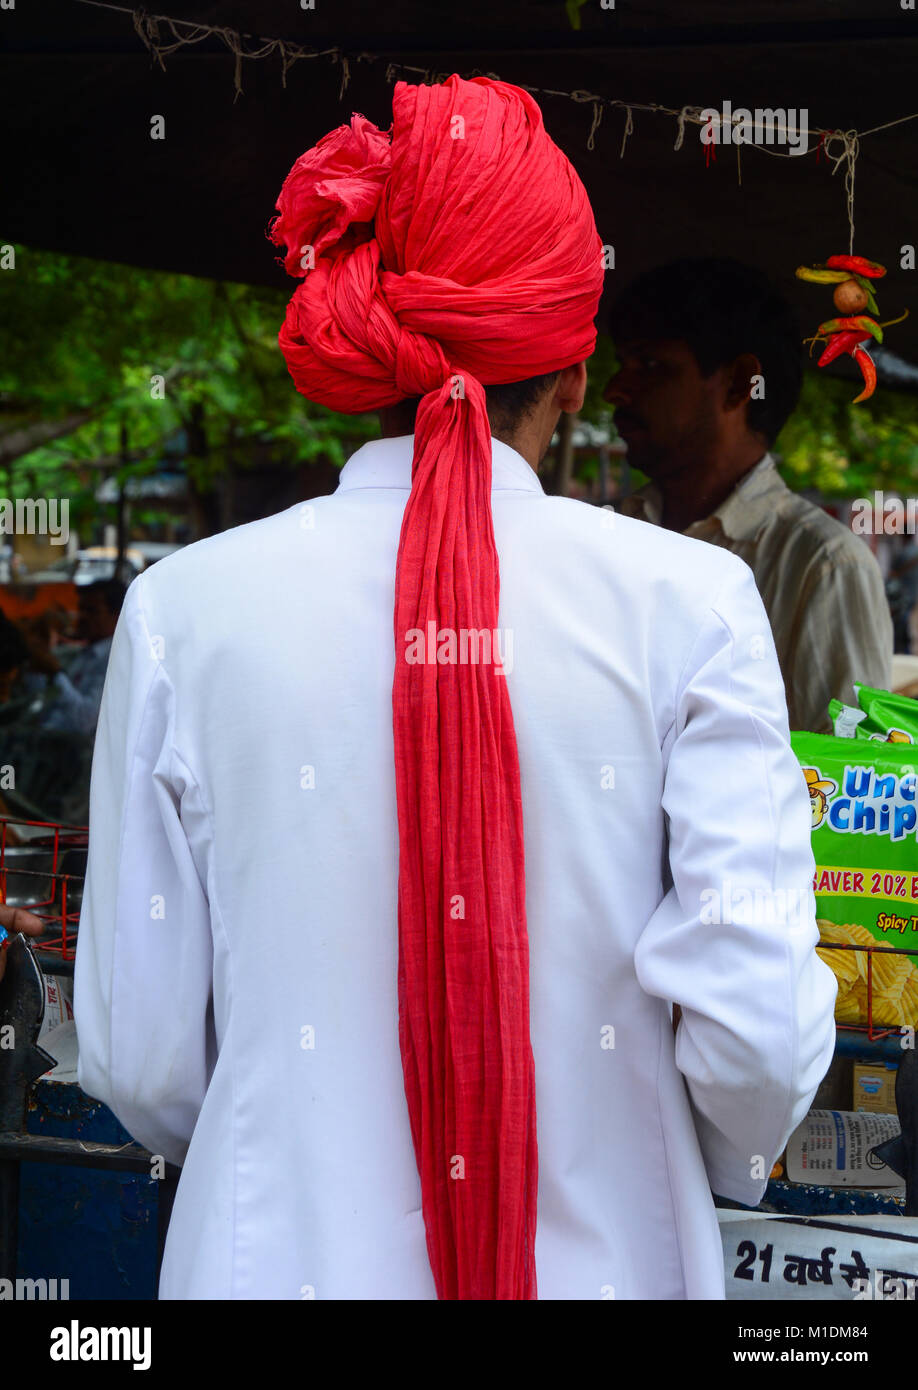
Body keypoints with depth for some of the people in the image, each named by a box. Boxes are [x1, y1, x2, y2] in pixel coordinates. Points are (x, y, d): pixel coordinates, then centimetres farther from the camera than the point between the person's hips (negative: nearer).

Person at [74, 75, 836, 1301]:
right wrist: (726, 1162, 9)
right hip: (606, 1258, 0)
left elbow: (139, 1060, -5)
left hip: (286, 1251, 1)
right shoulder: (690, 602, -11)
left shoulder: (184, 611, -8)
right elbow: (757, 1033, -13)